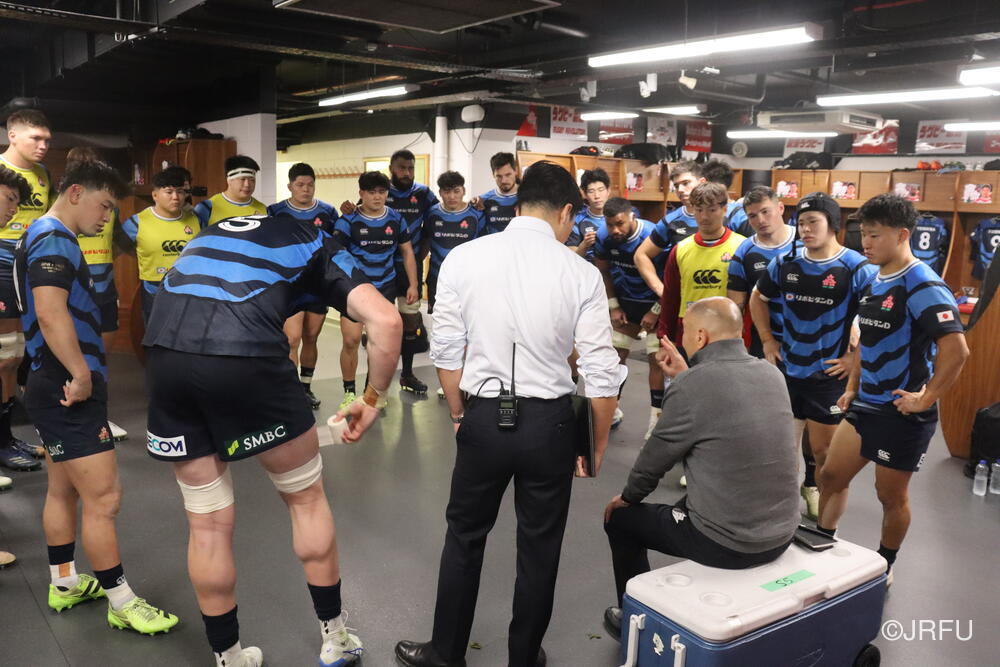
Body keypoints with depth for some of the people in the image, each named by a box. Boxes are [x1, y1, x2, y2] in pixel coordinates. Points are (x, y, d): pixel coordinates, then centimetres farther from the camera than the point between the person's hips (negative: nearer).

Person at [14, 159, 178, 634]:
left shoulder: (45, 237, 18)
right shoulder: (54, 240, -15)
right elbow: (50, 314, -29)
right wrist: (82, 375, -26)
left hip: (58, 390, 11)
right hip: (70, 392, -11)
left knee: (63, 490, 19)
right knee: (103, 498, -6)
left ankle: (64, 584, 33)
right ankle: (122, 603, 3)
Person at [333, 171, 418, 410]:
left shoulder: (396, 219, 4)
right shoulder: (348, 221, -6)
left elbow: (407, 251, 11)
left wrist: (413, 284, 6)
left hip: (386, 288, 3)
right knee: (351, 340, -8)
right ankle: (349, 391, 9)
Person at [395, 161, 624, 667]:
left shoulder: (463, 258, -5)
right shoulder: (580, 273, -8)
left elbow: (446, 351, -1)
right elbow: (601, 374, -8)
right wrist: (598, 445, 7)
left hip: (483, 417, 1)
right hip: (549, 421, -1)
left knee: (465, 535, 20)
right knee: (539, 546, 18)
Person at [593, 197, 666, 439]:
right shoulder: (604, 237, -14)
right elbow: (603, 272, 3)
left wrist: (656, 312, -14)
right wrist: (614, 307, 1)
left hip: (656, 303, -4)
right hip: (626, 301, 5)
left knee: (657, 359, -5)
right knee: (615, 355, 7)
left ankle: (656, 416, 4)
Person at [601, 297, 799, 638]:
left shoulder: (690, 388, -19)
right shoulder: (772, 374, 0)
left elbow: (654, 458, -6)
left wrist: (628, 496, 12)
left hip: (726, 543, -7)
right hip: (782, 533, 7)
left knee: (620, 518, 15)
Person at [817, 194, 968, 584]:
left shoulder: (922, 286, -19)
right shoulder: (874, 282, 8)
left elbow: (956, 350, -27)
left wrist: (926, 399, -21)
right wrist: (852, 388, 16)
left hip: (902, 413, -8)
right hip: (864, 406, 8)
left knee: (891, 495, 8)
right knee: (831, 476, 13)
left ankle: (883, 567, 29)